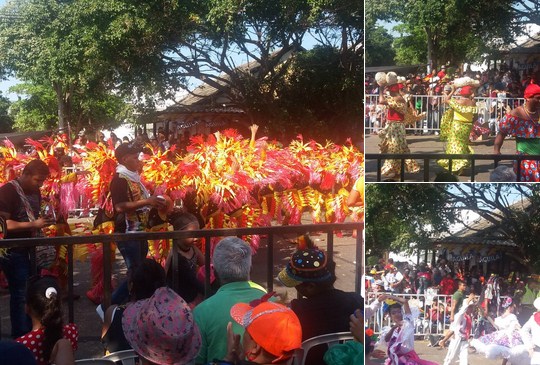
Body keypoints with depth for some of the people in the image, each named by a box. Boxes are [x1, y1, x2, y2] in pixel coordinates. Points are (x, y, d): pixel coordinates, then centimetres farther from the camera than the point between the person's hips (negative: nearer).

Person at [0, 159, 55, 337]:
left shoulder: (35, 192, 11)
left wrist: (44, 221, 4)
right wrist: (34, 225, -23)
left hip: (29, 249, 8)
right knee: (21, 294, -5)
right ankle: (21, 338, 5)